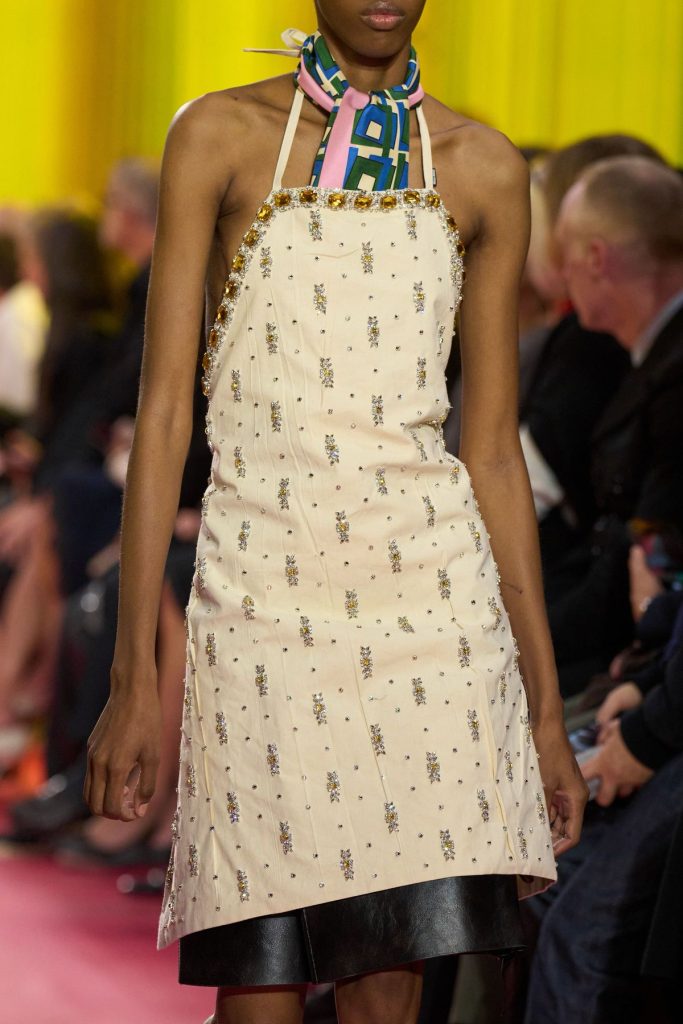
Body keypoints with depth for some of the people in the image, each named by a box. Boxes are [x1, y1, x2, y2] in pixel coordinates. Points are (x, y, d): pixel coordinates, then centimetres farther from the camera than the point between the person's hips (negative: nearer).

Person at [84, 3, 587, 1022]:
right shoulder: (220, 135, 3)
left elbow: (494, 450, 12)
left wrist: (545, 704, 11)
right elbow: (164, 410, 0)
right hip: (263, 590, -2)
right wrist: (132, 679, -6)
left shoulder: (483, 168, 10)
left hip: (428, 592, 2)